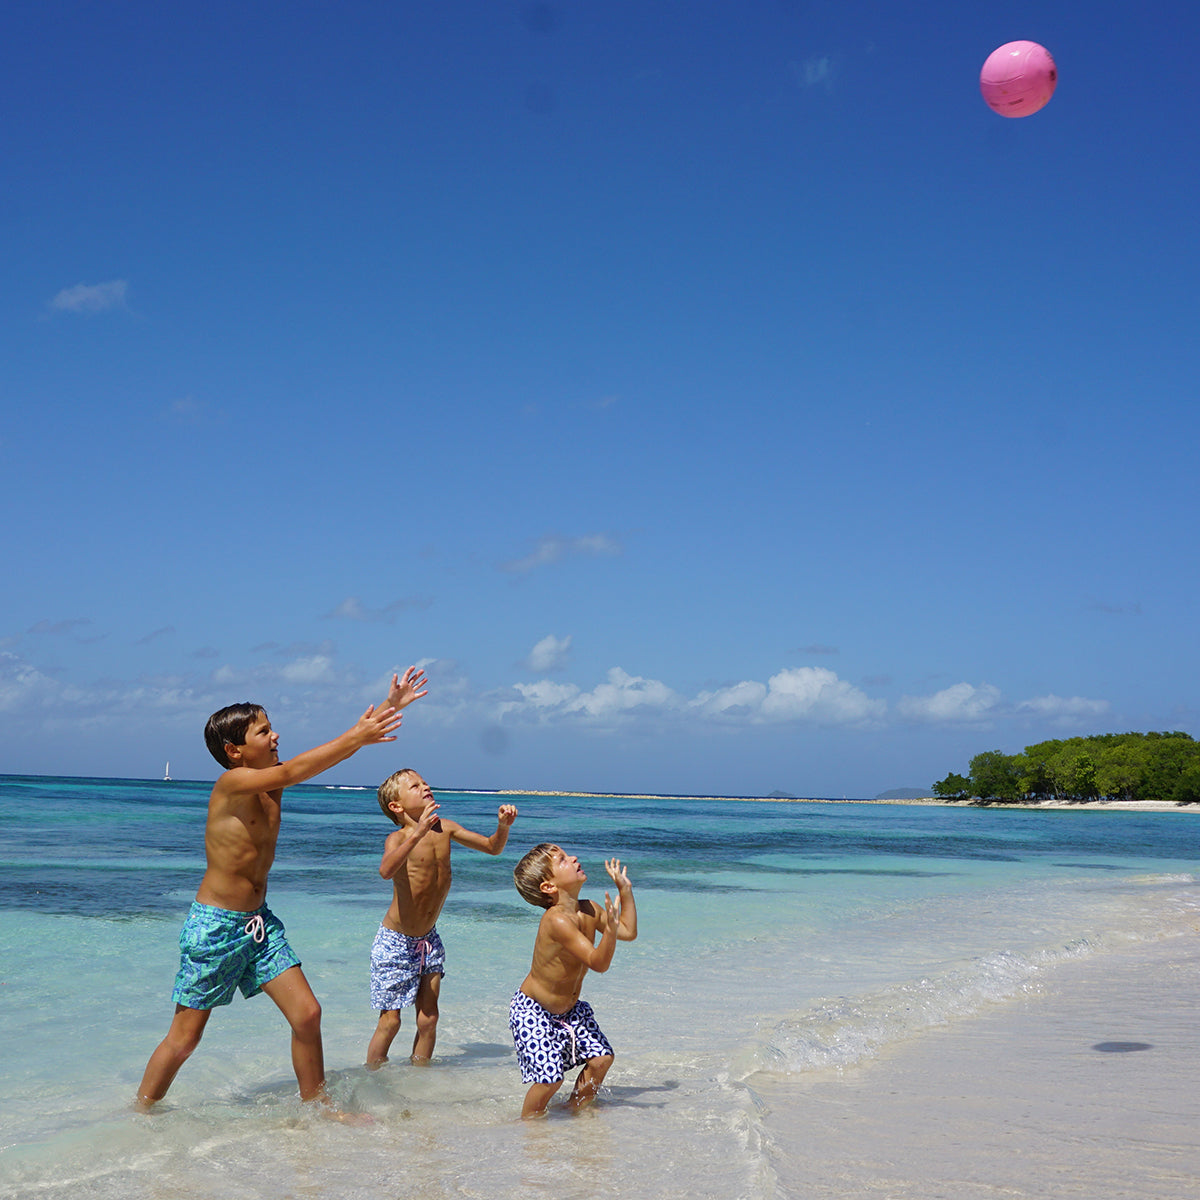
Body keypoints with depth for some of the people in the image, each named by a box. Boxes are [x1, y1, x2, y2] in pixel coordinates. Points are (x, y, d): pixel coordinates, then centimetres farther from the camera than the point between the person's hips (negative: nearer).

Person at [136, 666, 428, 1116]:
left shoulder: (270, 784, 2)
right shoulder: (232, 783, -19)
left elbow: (338, 749, 1)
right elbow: (292, 771, -35)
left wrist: (390, 706, -5)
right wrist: (355, 737, -37)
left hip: (259, 921, 7)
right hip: (214, 926, -7)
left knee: (307, 1014, 3)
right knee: (184, 1038, 4)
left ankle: (318, 1108, 18)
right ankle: (141, 1112, 24)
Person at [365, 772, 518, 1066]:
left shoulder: (444, 828, -1)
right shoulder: (399, 838, -19)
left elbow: (492, 847, 8)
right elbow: (386, 870, -42)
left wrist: (503, 826, -14)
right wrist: (417, 833, -53)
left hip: (429, 940, 6)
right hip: (395, 941, -5)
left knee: (428, 1019, 7)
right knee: (390, 1021, -1)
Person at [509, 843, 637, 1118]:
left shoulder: (588, 910, -3)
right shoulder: (556, 920, -30)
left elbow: (629, 932, 9)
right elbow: (599, 963, -33)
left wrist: (625, 890, 8)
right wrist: (610, 930, -49)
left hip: (569, 1008, 8)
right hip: (533, 1011, -8)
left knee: (601, 1058, 1)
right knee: (549, 1077, -13)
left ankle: (575, 1109, 25)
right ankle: (528, 1122, 14)